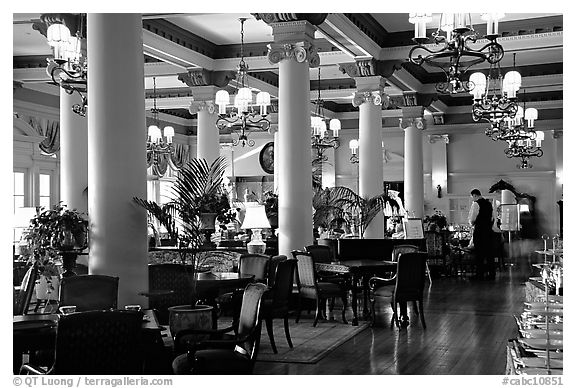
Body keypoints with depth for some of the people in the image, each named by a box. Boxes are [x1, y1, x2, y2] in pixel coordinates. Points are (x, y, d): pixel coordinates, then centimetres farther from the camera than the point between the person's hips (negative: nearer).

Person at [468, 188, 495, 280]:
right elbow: (492, 218, 16)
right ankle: (491, 274, 12)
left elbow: (472, 219, -11)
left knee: (479, 253, -2)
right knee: (489, 252, 10)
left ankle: (480, 274, -1)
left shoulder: (476, 204, -10)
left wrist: (472, 223, 8)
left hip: (479, 230, -7)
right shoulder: (489, 203, 13)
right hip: (489, 230, 7)